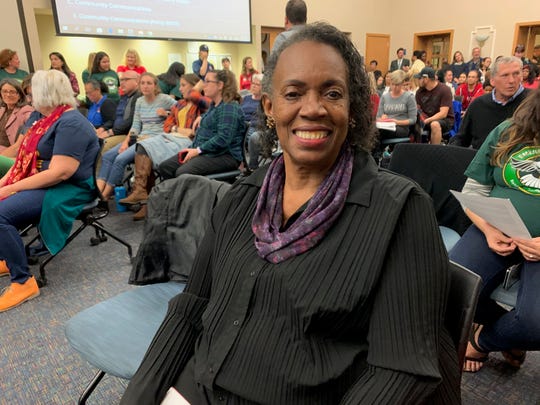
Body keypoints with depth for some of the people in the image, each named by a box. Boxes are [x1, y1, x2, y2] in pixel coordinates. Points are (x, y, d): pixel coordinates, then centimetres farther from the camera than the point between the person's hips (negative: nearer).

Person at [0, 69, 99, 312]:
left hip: (67, 190, -10)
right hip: (40, 183, 10)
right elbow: (28, 158, 16)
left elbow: (59, 173, -27)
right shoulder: (51, 119, 13)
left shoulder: (70, 124, -19)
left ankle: (23, 282, -14)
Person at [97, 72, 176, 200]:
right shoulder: (139, 101, 17)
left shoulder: (164, 100, -2)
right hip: (140, 138, 7)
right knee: (107, 155, -11)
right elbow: (135, 126, 13)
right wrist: (126, 141, 0)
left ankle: (104, 196, -15)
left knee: (121, 159, -24)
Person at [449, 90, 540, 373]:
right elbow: (472, 191, 9)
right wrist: (488, 230, -10)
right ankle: (497, 323, 12)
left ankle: (483, 340, 8)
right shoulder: (507, 133, 8)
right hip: (496, 234, 2)